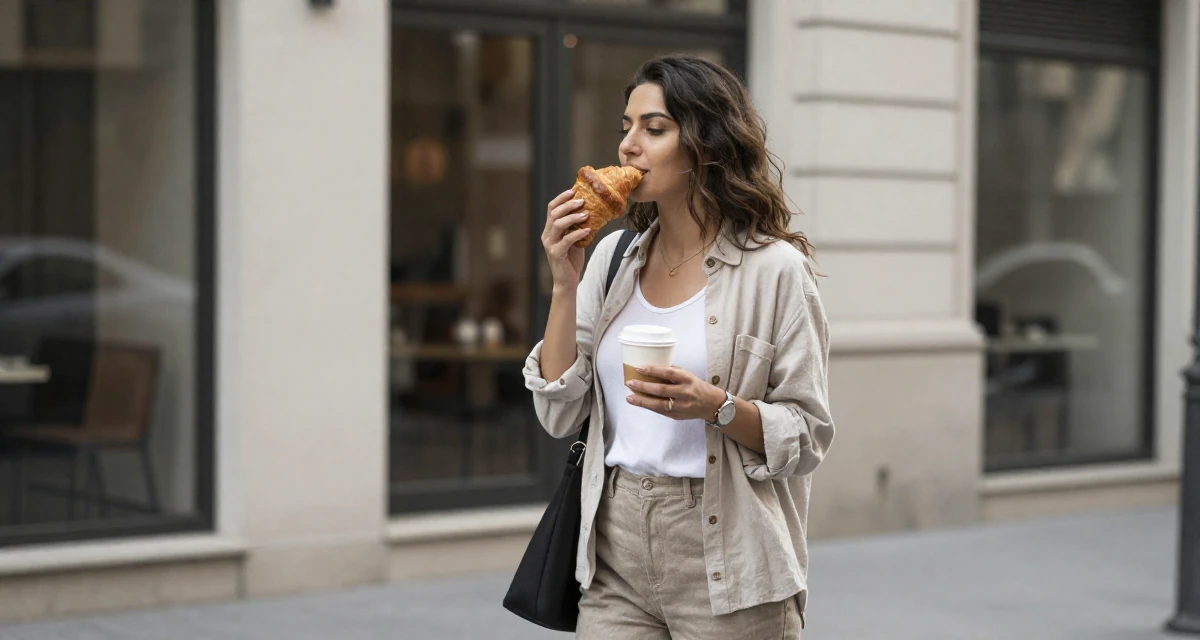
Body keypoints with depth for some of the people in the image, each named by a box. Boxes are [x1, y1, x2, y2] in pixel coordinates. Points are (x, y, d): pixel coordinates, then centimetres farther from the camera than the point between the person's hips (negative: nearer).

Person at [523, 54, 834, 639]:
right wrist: (564, 283, -5)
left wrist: (717, 408, -22)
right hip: (616, 554, 4)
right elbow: (559, 415, 3)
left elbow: (808, 438, -6)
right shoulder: (612, 258, 7)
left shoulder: (775, 269, -7)